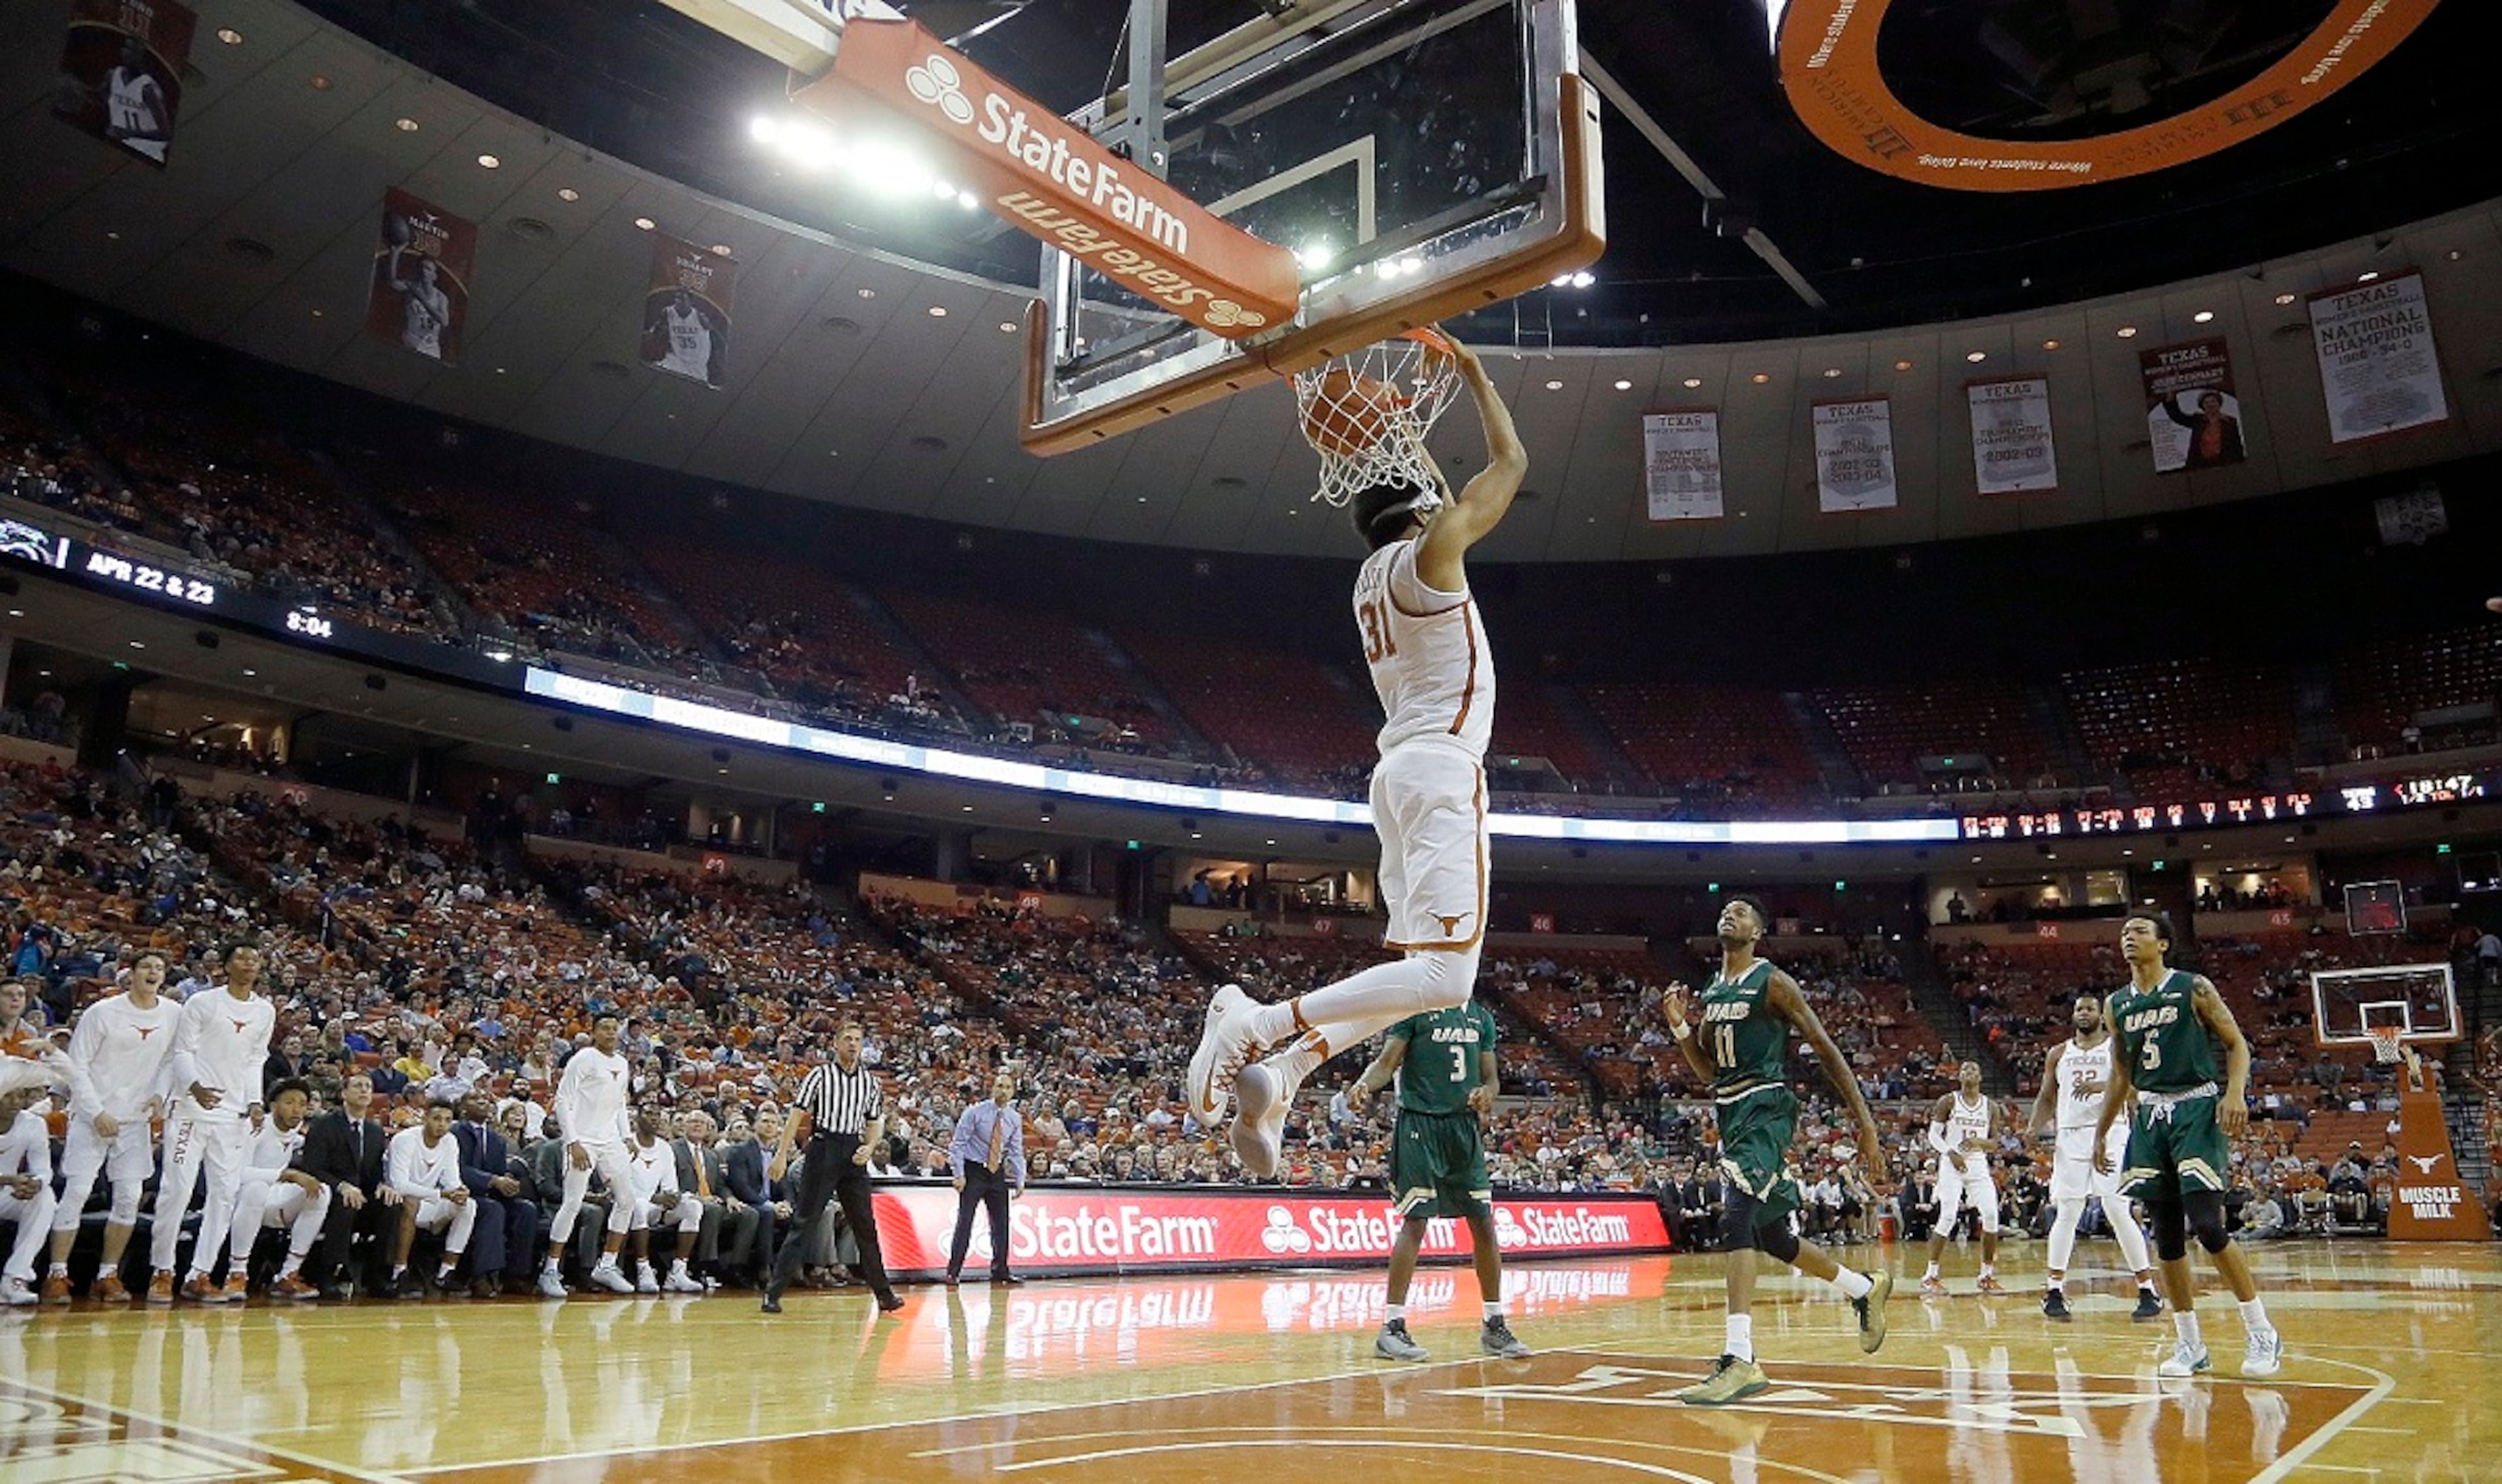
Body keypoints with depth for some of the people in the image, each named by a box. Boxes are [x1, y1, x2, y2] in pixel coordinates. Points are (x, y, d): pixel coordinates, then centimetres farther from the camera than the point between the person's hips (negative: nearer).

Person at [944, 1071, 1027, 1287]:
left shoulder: (1015, 1119, 3)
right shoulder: (974, 1112, -9)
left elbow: (1016, 1153, 9)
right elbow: (958, 1144, -7)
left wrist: (1019, 1181, 1)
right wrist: (959, 1175, -14)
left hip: (997, 1173, 5)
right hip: (973, 1171, -4)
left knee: (1001, 1222, 6)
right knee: (965, 1221, -9)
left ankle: (1000, 1271, 16)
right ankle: (953, 1272, -3)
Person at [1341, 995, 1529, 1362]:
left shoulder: (1481, 1016, 15)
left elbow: (1490, 1076, 16)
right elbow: (1387, 1062, -9)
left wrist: (1486, 1092, -8)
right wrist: (1364, 1085, -30)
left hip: (1464, 1125, 6)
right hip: (1420, 1124, -6)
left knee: (1484, 1224, 6)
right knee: (1415, 1222, -9)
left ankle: (1493, 1325, 17)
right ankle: (1391, 1328, -2)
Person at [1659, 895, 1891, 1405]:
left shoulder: (1773, 982, -6)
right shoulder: (1709, 993, 15)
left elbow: (1826, 1049, -7)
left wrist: (1867, 1125, -10)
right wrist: (1679, 1025, 4)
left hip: (1766, 1109, -8)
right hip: (1729, 1115, 8)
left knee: (1736, 1219, -25)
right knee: (1773, 1238, 16)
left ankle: (1740, 1360, -26)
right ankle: (1866, 1289, 41)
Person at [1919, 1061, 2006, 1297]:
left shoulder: (1991, 1107, 8)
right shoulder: (1948, 1102, -1)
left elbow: (1995, 1143, 10)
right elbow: (1933, 1135, -2)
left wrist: (1979, 1142, -12)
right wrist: (1950, 1152, -18)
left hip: (1979, 1165, 4)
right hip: (1952, 1164, -4)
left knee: (1991, 1215, -7)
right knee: (1948, 1218, -11)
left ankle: (1987, 1275, 7)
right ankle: (1930, 1276, -3)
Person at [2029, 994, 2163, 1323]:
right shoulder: (2059, 1053, 15)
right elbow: (2047, 1097, 18)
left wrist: (2103, 1086, -27)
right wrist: (2036, 1129, 2)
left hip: (2110, 1134, -3)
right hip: (2070, 1136, 3)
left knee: (2119, 1213, -8)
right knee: (2066, 1214, 0)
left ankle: (2148, 1291, 1)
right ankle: (2054, 1291, 5)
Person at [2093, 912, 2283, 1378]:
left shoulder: (2194, 988, -3)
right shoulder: (2117, 1005, 11)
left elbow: (2237, 1044, -2)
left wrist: (2236, 1092, -19)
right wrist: (2101, 1132, 18)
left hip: (2196, 1109, -5)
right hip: (2150, 1116, 5)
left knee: (2206, 1223, -15)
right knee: (2166, 1235, 4)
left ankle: (2263, 1334, 0)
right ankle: (2190, 1345, 12)